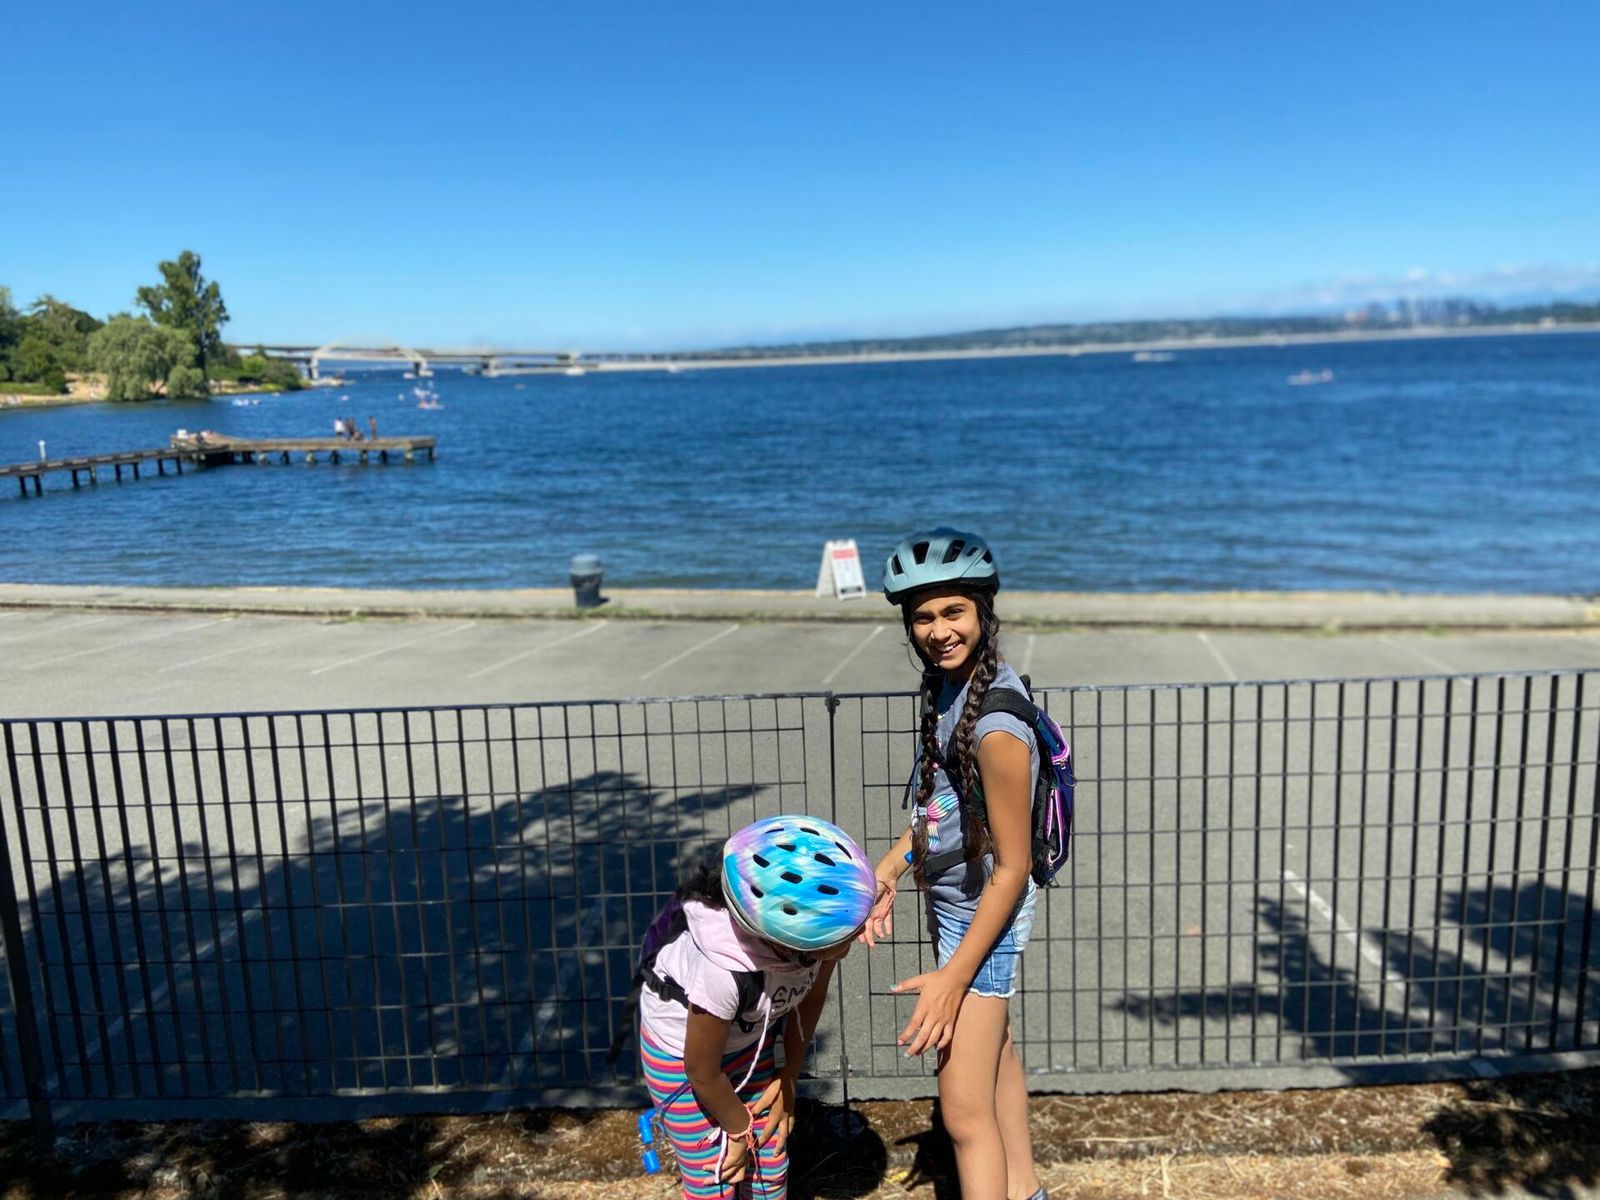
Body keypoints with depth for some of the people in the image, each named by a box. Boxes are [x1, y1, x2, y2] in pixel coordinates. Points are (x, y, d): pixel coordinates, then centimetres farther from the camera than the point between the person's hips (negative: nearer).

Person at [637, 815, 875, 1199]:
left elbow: (809, 999, -7)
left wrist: (788, 1079, 3)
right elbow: (702, 1071, -24)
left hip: (748, 1038, 5)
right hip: (679, 1048, -4)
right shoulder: (725, 972, -43)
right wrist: (738, 1128, -6)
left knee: (771, 1167, 13)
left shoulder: (821, 927, -30)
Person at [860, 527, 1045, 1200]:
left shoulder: (995, 726, -30)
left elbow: (1012, 868, -24)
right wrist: (887, 872, 0)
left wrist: (952, 979, -21)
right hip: (952, 900, 10)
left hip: (982, 916, -9)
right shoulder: (947, 686, -4)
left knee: (965, 1111, 1)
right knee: (995, 1055, 28)